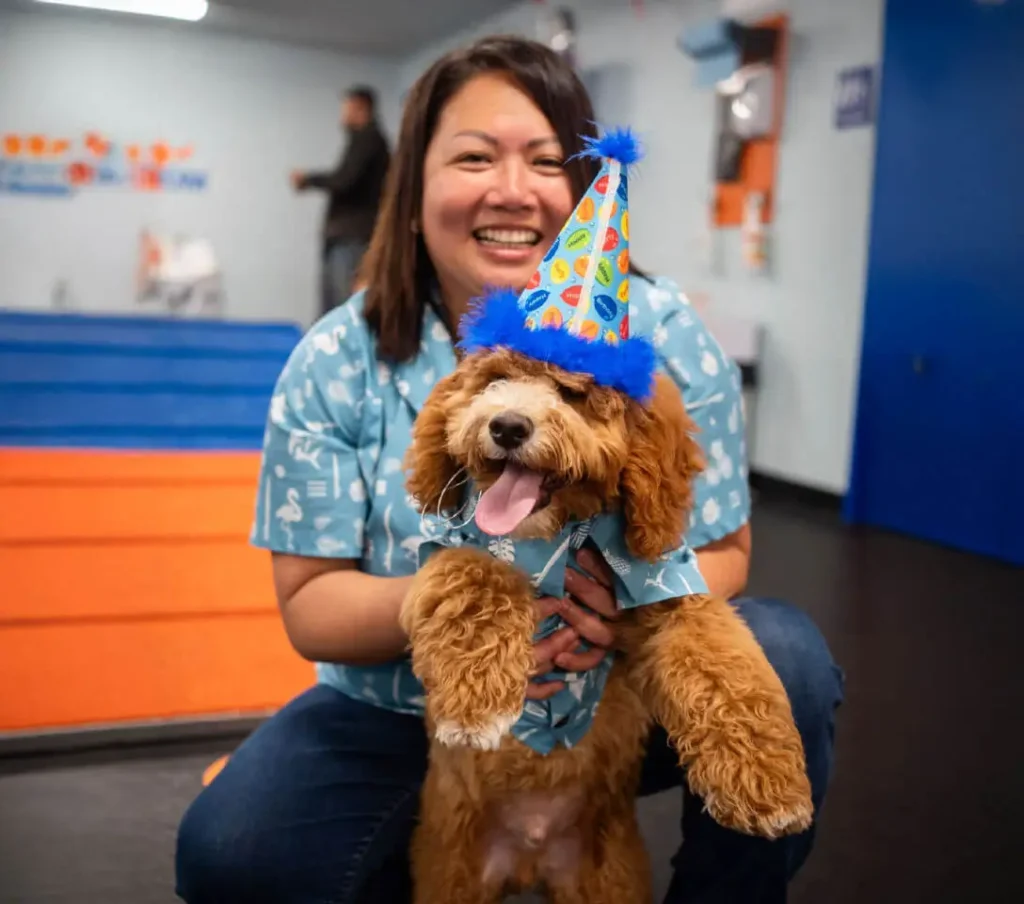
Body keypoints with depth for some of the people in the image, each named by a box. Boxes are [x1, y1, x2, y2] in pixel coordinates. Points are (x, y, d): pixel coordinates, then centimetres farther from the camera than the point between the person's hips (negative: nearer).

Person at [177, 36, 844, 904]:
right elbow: (310, 605, -9)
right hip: (405, 709, 0)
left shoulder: (664, 336, -11)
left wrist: (630, 599, -30)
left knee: (784, 657, -26)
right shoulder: (337, 363, -10)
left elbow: (722, 552, -6)